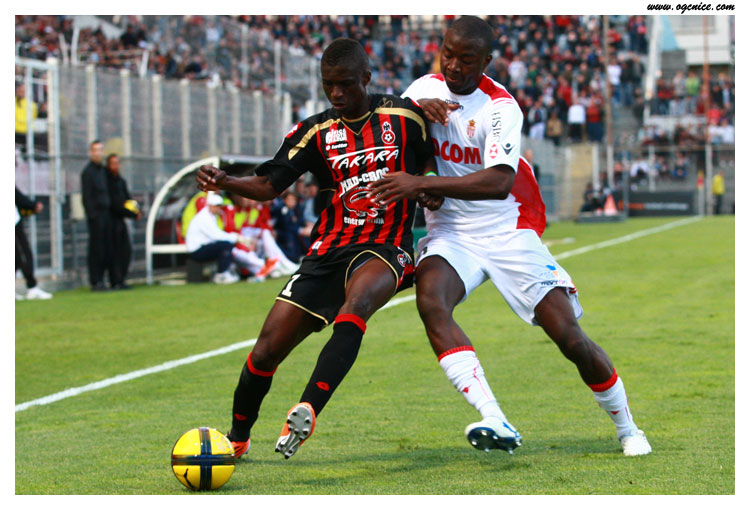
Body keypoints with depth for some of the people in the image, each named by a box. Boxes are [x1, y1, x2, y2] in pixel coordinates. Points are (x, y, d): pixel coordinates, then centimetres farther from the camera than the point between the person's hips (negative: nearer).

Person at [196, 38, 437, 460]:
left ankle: (307, 410, -47)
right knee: (268, 349, -3)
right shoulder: (316, 132, 5)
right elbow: (269, 185, -1)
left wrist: (432, 194, 0)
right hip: (329, 249, 3)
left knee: (357, 301, -39)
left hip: (385, 248, -3)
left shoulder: (404, 117, 2)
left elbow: (435, 167, 19)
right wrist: (224, 183, -18)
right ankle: (238, 438, 23)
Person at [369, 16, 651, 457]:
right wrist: (415, 108, -12)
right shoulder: (426, 88, 3)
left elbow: (499, 182, -31)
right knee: (430, 301, -30)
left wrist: (421, 184, -38)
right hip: (450, 231, 3)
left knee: (570, 337, -7)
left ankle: (628, 429, 19)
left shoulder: (500, 108, -16)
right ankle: (495, 422, -38)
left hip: (508, 232, -3)